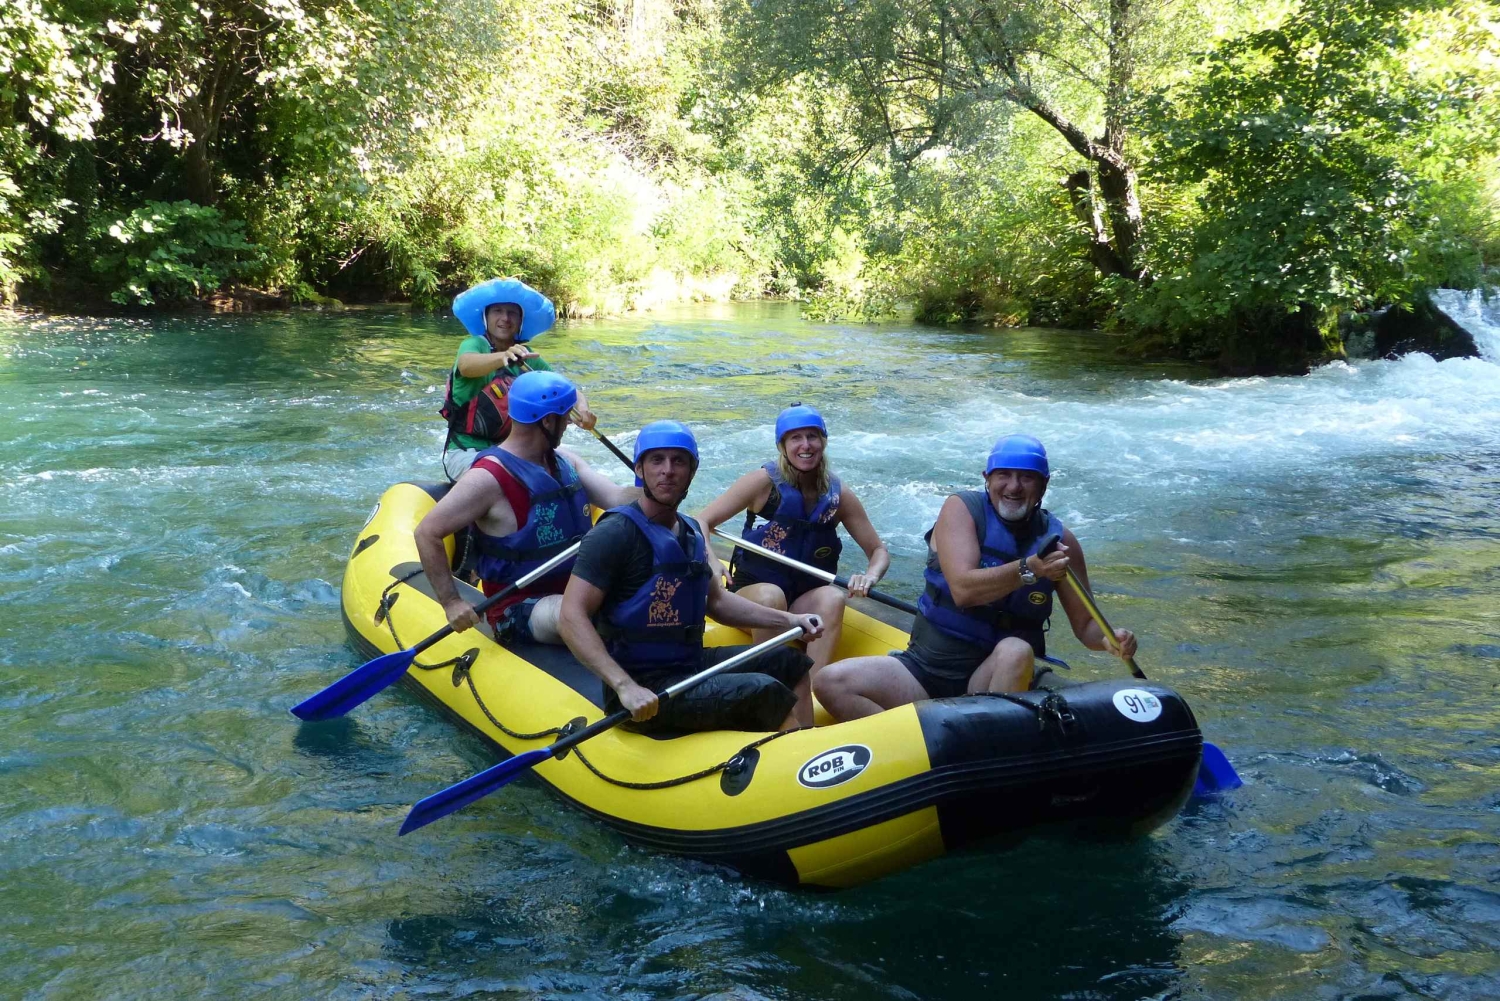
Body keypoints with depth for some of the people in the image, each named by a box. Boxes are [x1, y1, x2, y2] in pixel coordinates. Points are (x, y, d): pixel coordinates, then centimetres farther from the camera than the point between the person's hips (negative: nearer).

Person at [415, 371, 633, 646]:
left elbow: (618, 498, 1)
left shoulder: (564, 461, 10)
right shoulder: (490, 477, -14)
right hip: (519, 611, -8)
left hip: (576, 590, 8)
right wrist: (451, 603, -17)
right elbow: (427, 533, -13)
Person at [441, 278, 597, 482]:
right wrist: (502, 357, -52)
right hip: (467, 452, -6)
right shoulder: (474, 344, -6)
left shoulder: (527, 358, 10)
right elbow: (466, 365, -31)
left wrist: (582, 407, -26)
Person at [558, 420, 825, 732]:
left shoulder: (690, 532, 11)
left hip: (690, 665, 10)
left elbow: (716, 601, 24)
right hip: (646, 693, -10)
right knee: (764, 692, -21)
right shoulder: (616, 533, -15)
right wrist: (626, 686, -33)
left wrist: (788, 620, 14)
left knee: (790, 663, 16)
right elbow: (572, 617, -23)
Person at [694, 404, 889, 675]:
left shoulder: (839, 496, 0)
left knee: (833, 598, -29)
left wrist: (870, 576, -19)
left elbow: (879, 551, 5)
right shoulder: (765, 482, -9)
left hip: (806, 605, 3)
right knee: (771, 596, -35)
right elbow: (701, 522, -12)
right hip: (752, 593, -2)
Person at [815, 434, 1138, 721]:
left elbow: (1084, 624, 6)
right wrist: (1028, 569, -34)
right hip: (925, 665, 1)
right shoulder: (961, 508, -6)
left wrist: (1112, 636, -17)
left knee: (1015, 651, -36)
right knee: (832, 682, -20)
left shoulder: (1059, 540, 1)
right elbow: (963, 589, -21)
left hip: (998, 676, 0)